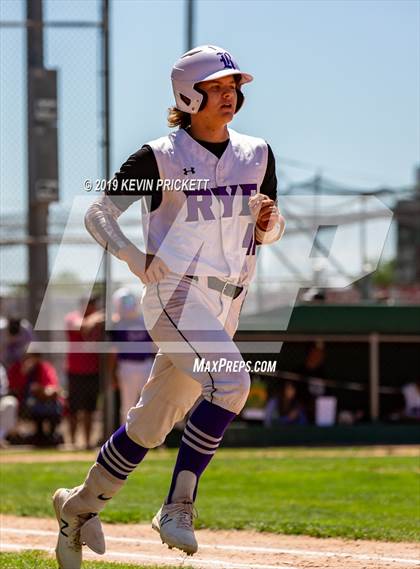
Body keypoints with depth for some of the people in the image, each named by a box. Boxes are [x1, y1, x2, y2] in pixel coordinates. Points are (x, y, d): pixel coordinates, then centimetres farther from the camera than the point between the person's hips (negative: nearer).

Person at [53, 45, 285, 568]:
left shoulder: (256, 154, 10)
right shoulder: (161, 158, -5)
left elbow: (269, 232, 19)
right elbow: (98, 213, 0)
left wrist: (268, 220, -5)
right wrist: (135, 258, -15)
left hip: (225, 304, 6)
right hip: (176, 294, -6)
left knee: (153, 423, 9)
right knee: (230, 383, -28)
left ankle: (79, 506, 26)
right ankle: (178, 506, -20)